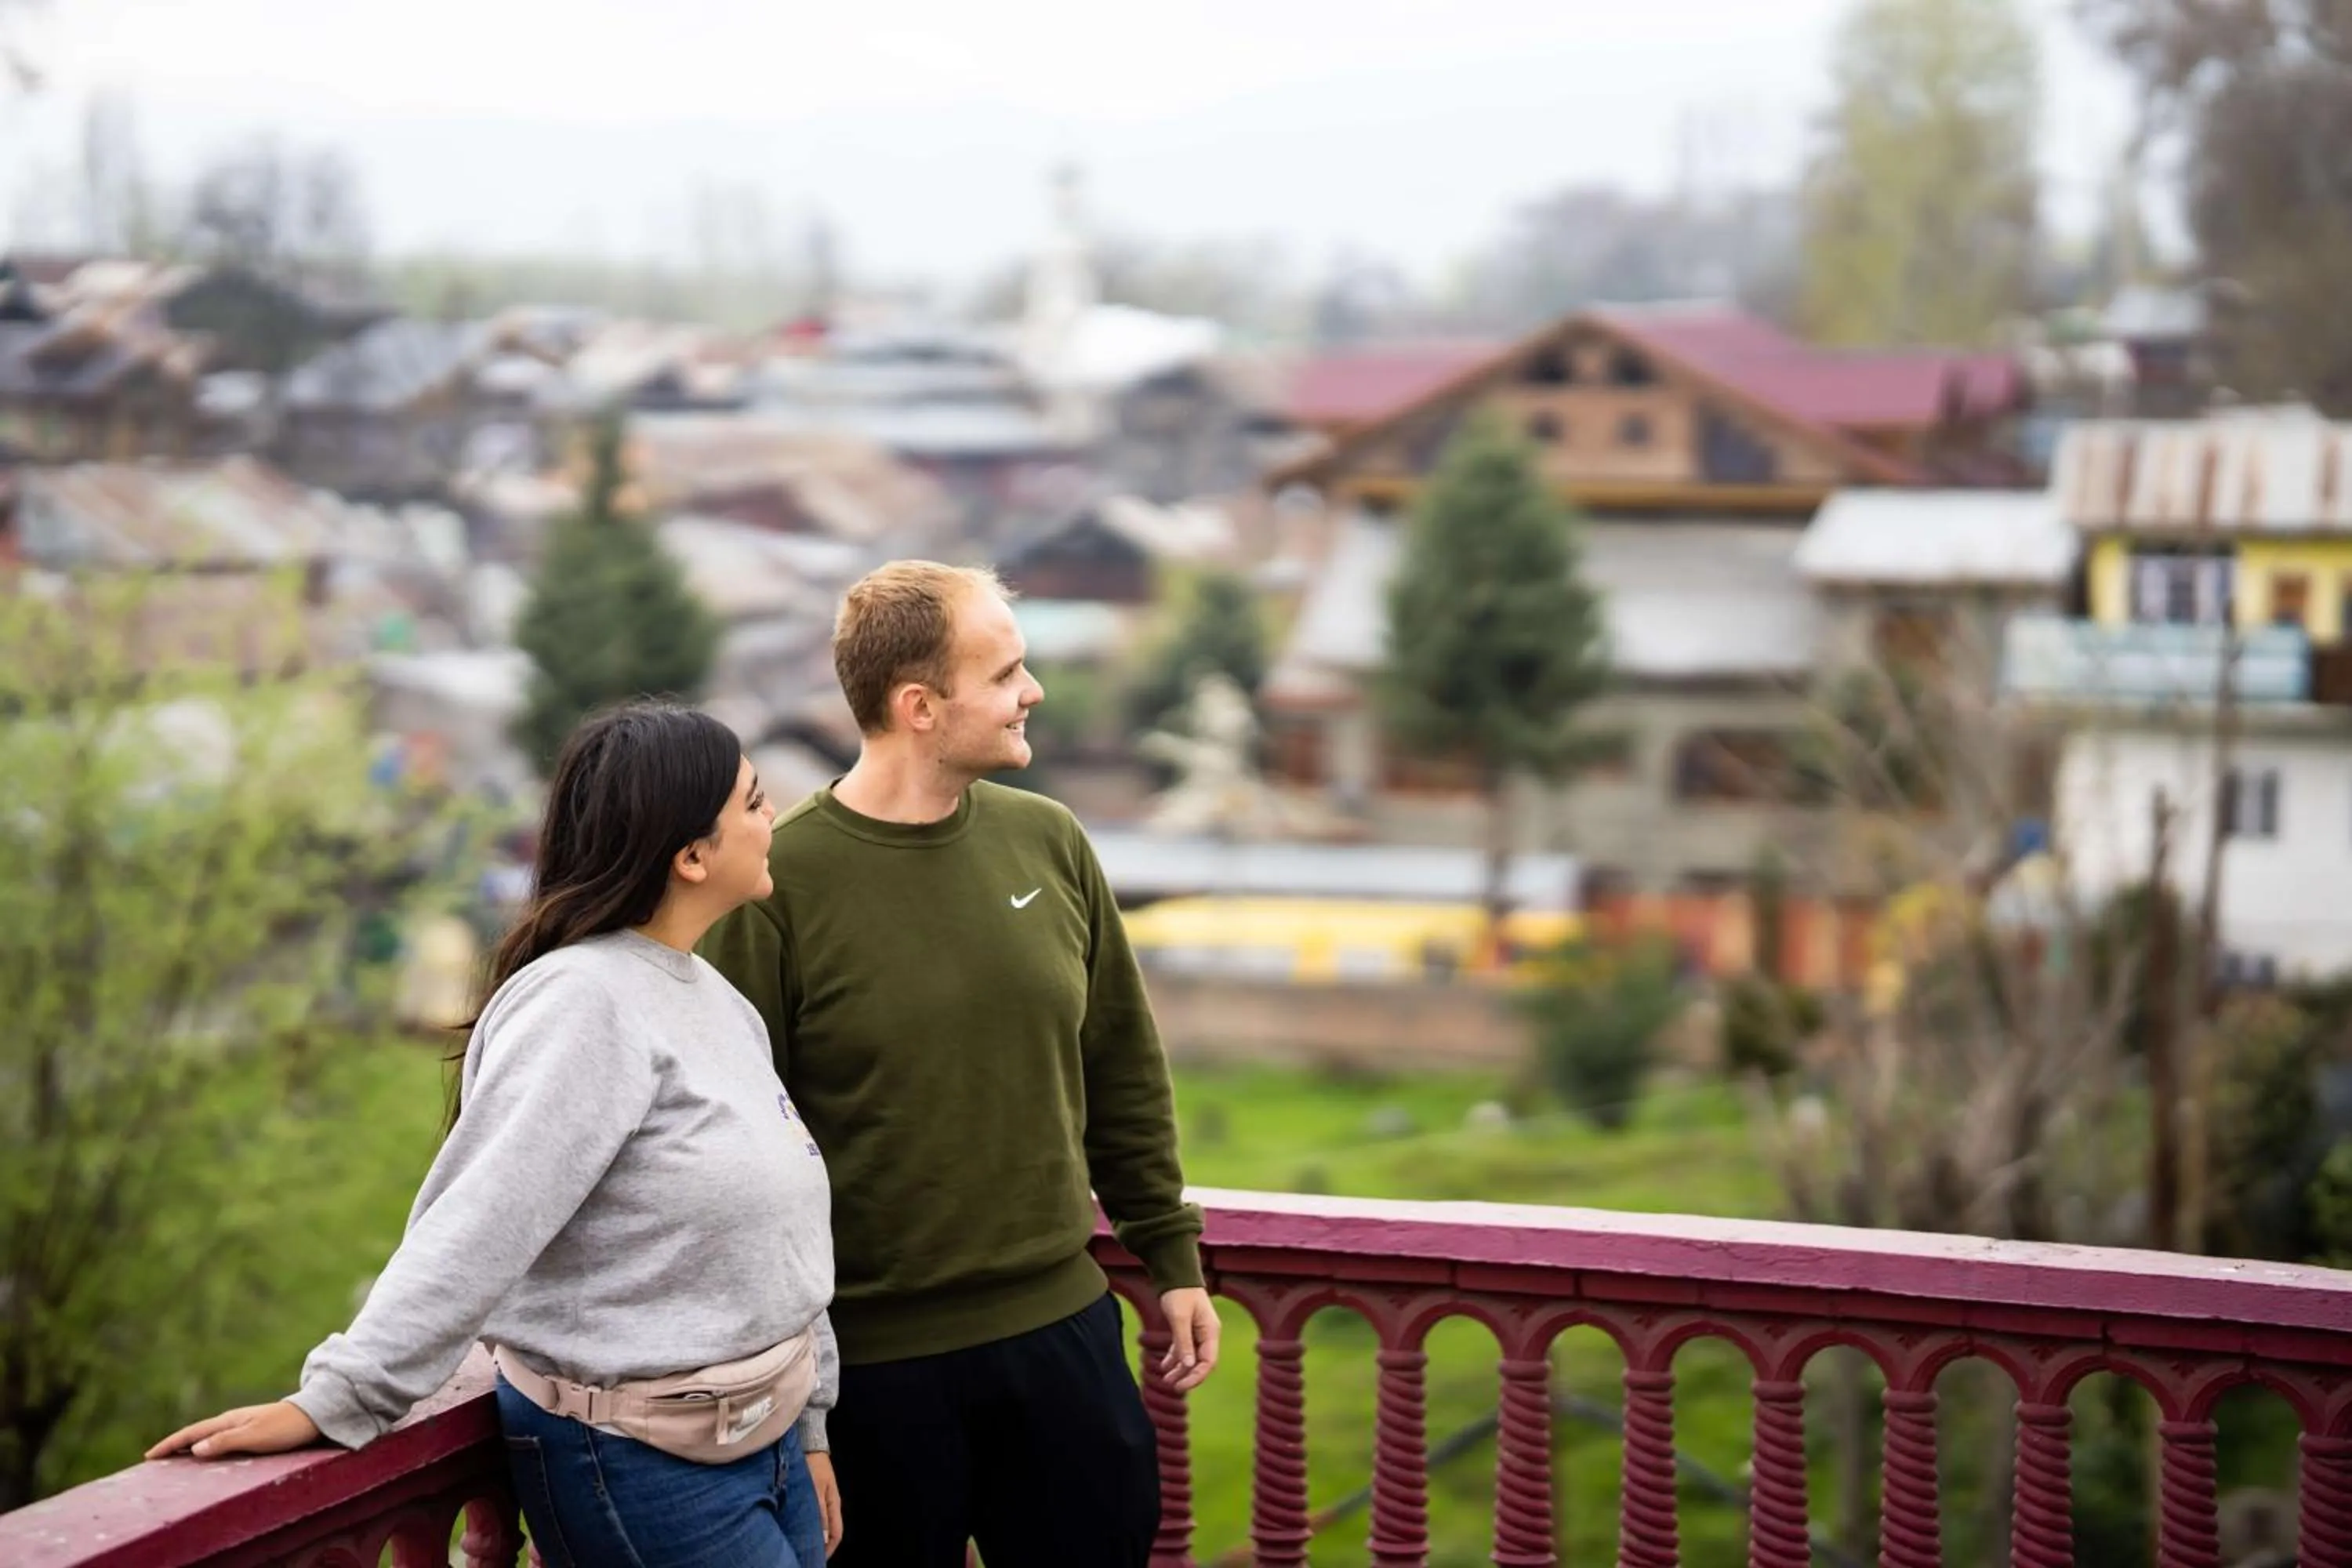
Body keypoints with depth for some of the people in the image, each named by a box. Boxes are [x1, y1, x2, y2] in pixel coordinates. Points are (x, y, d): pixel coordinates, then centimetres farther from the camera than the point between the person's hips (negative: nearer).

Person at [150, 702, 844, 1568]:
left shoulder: (717, 1000, 8)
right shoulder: (583, 1006, -18)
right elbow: (474, 1230, -24)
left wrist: (807, 1424, 17)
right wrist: (332, 1402, -29)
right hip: (646, 1464, -8)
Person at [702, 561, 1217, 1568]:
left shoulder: (1048, 843, 2)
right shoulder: (780, 885, -13)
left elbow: (1123, 1073, 11)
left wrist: (1171, 1258, 12)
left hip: (1065, 1327, 4)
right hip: (871, 1360, -4)